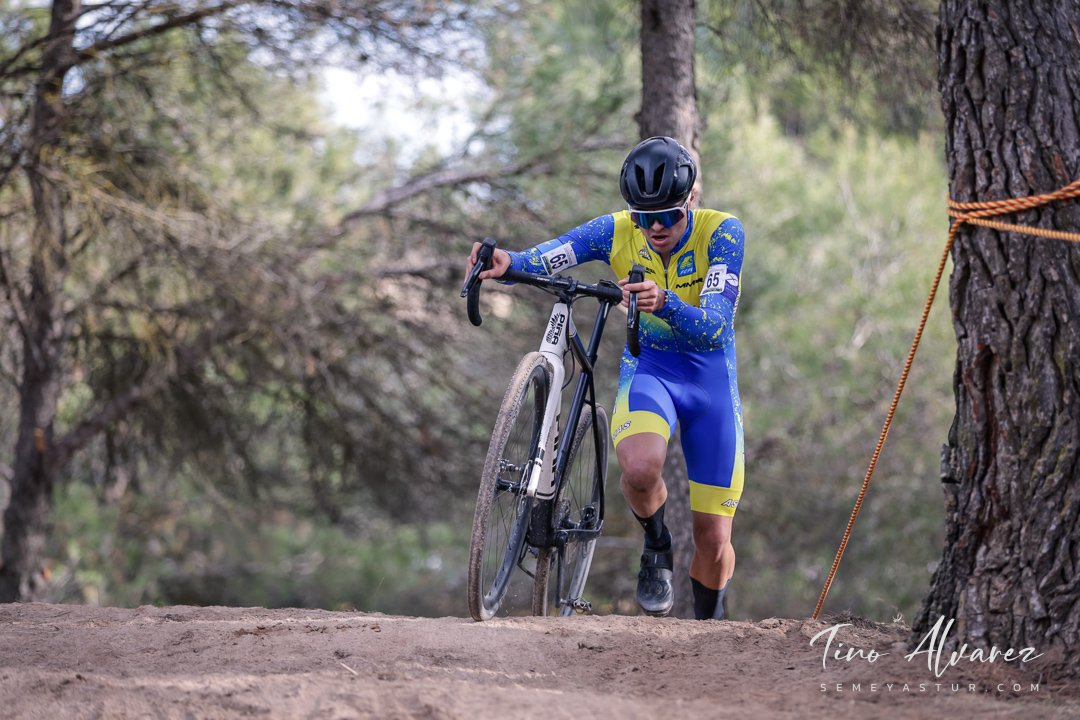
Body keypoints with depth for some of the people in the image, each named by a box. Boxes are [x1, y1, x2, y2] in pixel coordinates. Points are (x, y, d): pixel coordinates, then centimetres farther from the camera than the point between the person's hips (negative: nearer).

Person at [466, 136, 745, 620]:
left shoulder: (721, 233, -20)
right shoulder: (617, 232, -14)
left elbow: (715, 327, -30)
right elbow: (544, 259, -26)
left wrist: (665, 304, -51)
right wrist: (506, 263, -50)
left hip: (711, 382, 0)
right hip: (648, 371, 1)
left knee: (713, 543, 0)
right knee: (641, 469, -35)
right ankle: (656, 547, -2)